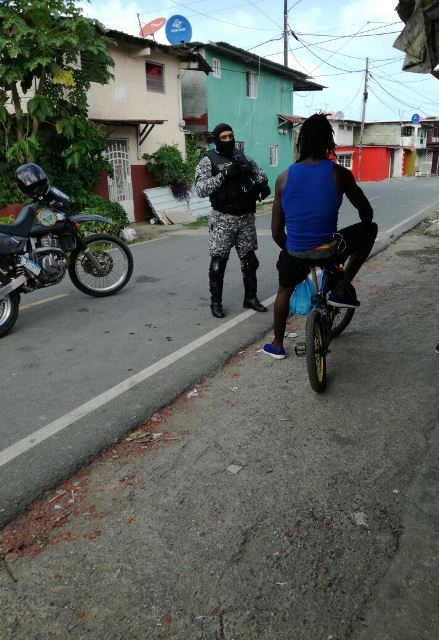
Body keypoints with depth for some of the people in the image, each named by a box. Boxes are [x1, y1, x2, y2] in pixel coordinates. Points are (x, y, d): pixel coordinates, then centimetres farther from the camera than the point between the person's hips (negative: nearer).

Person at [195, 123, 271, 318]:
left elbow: (259, 172, 20)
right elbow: (201, 189, -17)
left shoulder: (242, 156, 10)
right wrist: (224, 174, -25)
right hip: (223, 218, -5)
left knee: (249, 259, 11)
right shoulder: (208, 161, -5)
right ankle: (216, 302, 14)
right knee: (218, 262, 0)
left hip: (246, 216, 5)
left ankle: (250, 298, 25)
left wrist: (262, 184, -3)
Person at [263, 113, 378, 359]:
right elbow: (366, 212, 7)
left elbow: (276, 231, 4)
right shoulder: (339, 173, -7)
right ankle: (340, 290, 16)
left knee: (285, 291, 31)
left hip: (295, 252, 3)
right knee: (370, 230, 22)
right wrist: (363, 231, 29)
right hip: (328, 250, -3)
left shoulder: (284, 178, -1)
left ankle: (277, 345, 39)